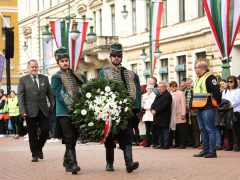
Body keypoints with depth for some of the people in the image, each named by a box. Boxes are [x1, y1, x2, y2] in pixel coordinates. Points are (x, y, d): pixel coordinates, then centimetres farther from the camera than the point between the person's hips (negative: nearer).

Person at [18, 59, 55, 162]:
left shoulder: (44, 78, 11)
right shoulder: (23, 80, 3)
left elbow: (50, 94, 12)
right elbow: (20, 96, -3)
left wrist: (53, 107, 2)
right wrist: (22, 111, -12)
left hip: (43, 111, 2)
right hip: (30, 111, -2)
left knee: (45, 131, -1)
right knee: (32, 134, 3)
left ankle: (39, 148, 25)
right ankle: (35, 154, 12)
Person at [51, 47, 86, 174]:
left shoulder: (77, 76, 16)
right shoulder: (56, 77, -1)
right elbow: (60, 95, -11)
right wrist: (72, 107, -21)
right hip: (64, 113, -5)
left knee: (74, 138, 12)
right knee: (70, 139, -12)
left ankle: (67, 161, 27)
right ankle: (72, 164, -14)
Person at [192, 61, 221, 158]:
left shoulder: (210, 77, -10)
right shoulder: (198, 79, 19)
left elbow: (216, 92, -16)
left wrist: (218, 102, -9)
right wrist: (193, 104, 16)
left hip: (208, 108, -10)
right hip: (200, 108, 10)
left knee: (209, 129, -8)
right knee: (203, 130, 12)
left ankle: (212, 151, -6)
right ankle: (205, 150, 17)